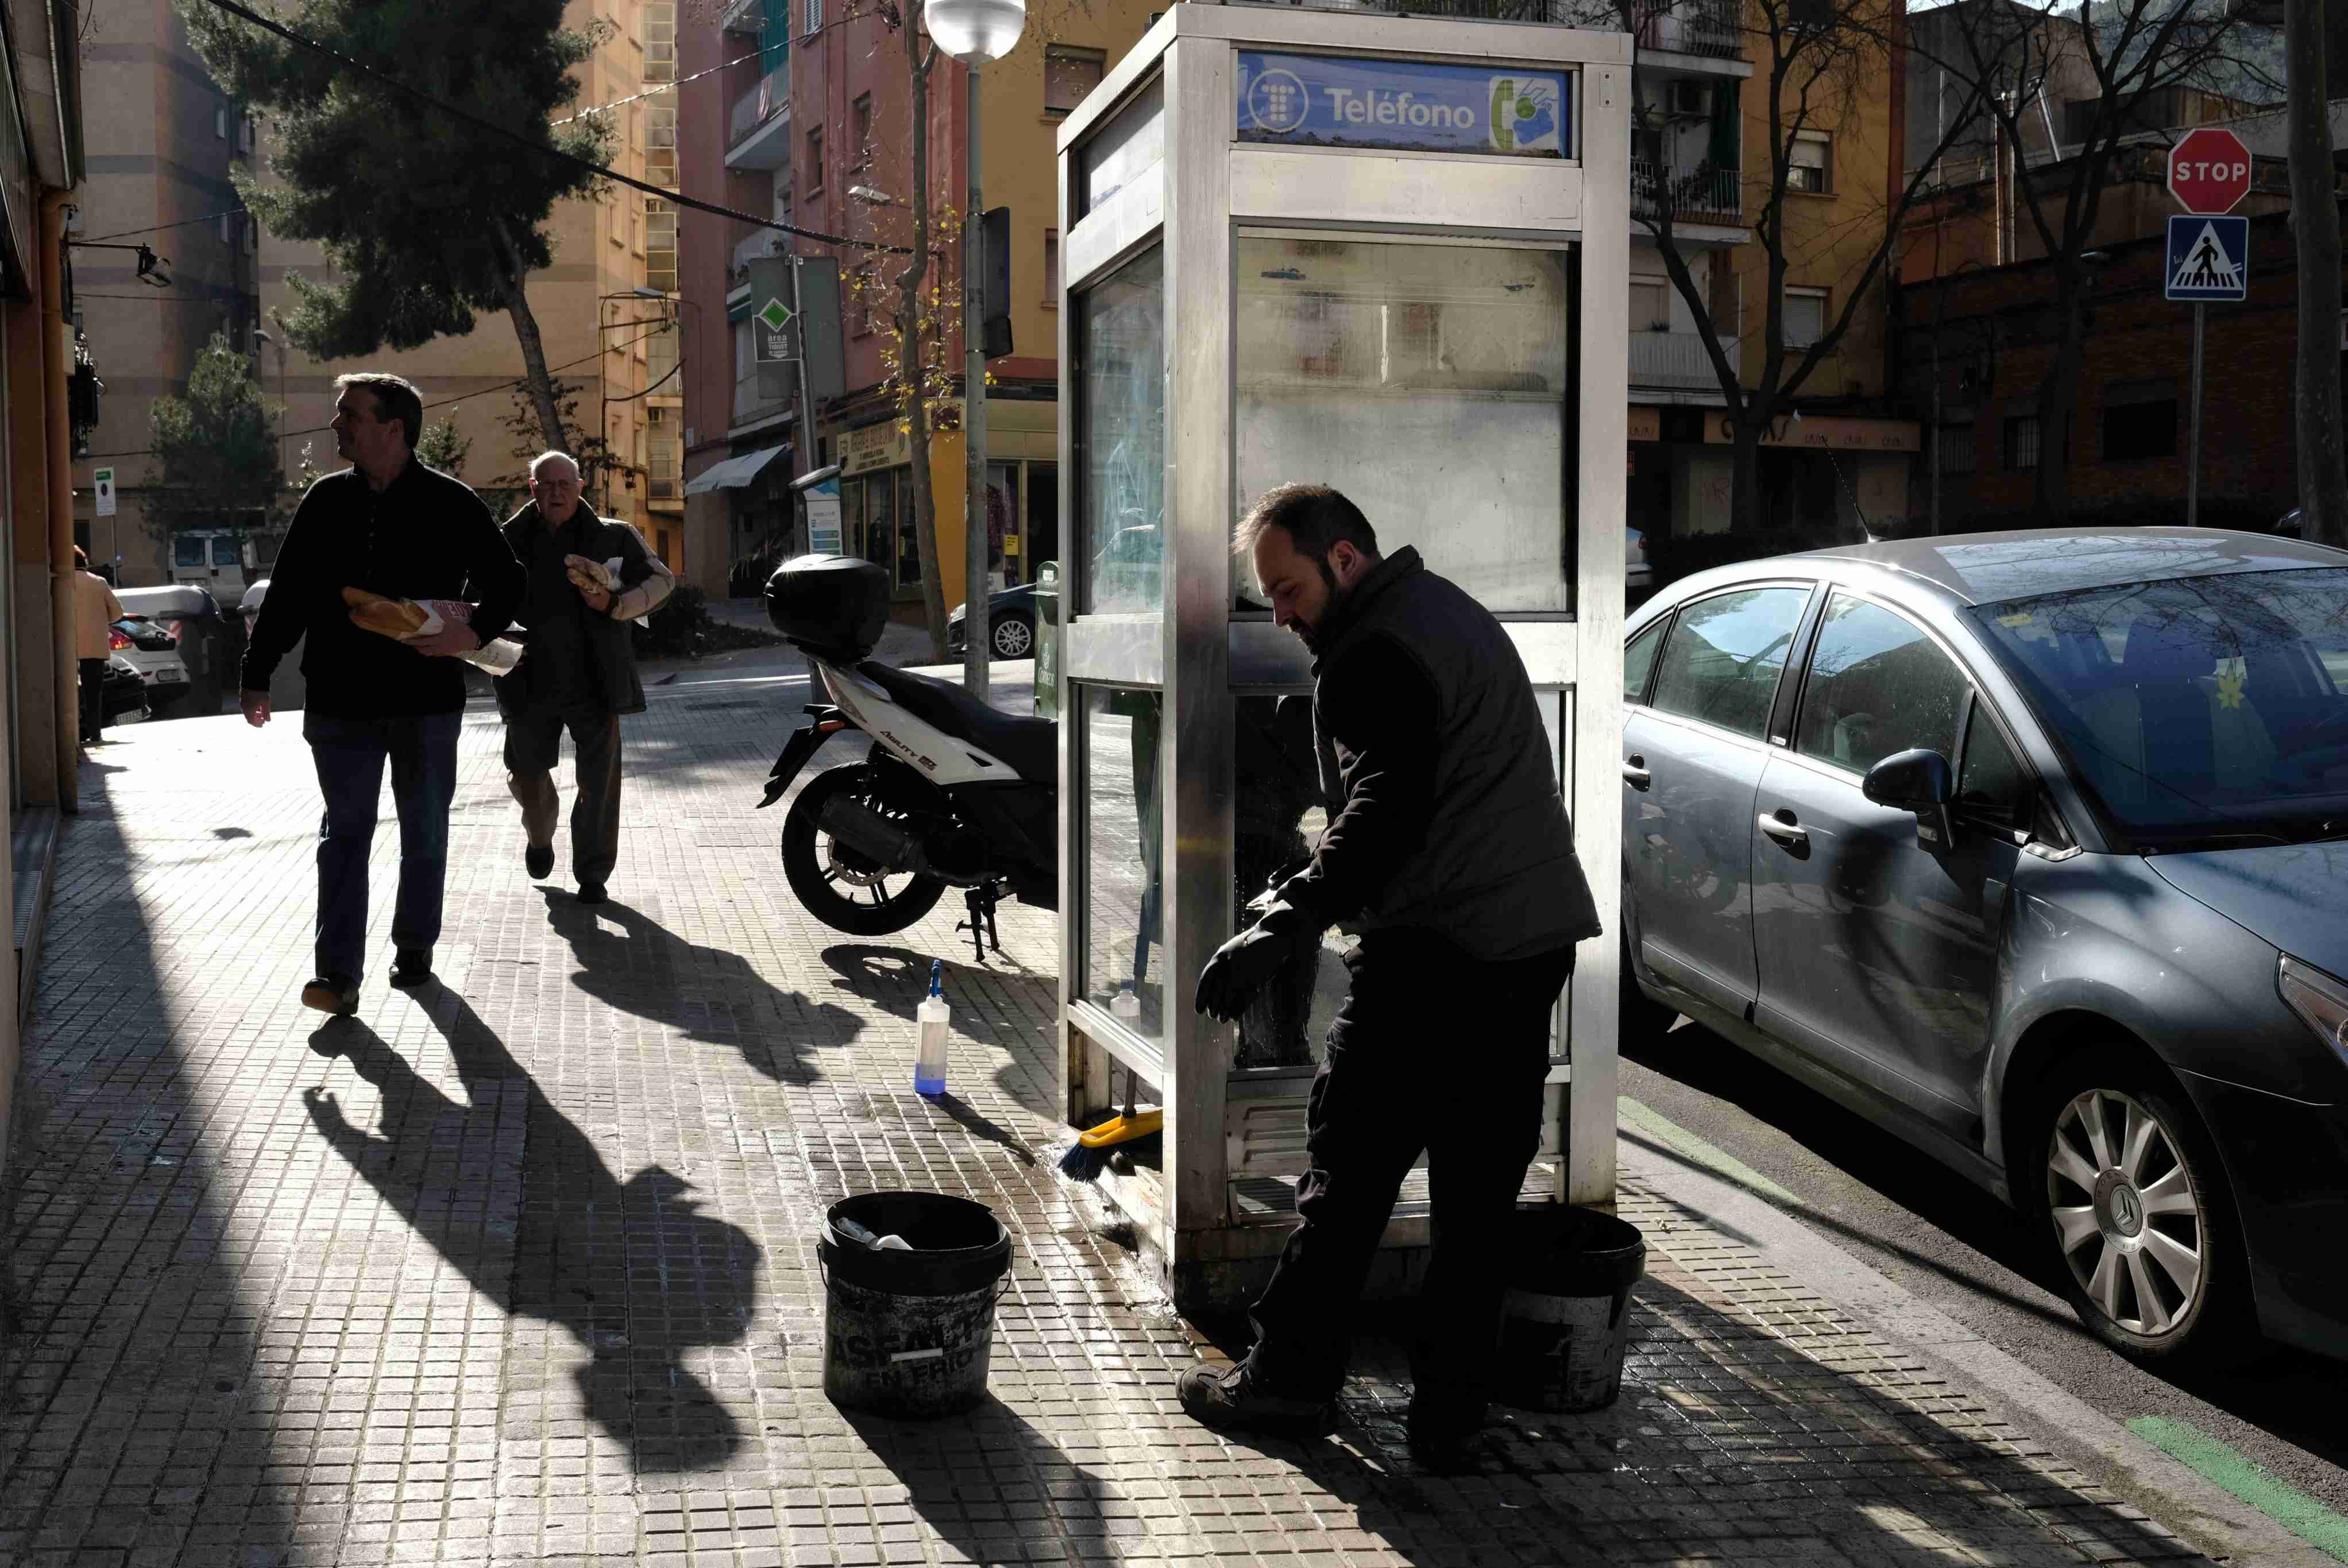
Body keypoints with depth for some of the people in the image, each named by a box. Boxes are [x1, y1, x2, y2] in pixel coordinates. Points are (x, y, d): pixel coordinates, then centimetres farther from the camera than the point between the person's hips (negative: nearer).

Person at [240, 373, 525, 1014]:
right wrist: (257, 675, 10)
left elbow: (506, 582, 2)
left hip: (427, 700, -2)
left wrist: (475, 631, -17)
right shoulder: (326, 501, 7)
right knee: (344, 833, -2)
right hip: (342, 700, 2)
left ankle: (414, 949, 27)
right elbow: (286, 595, 12)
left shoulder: (450, 503, -3)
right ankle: (339, 974, -4)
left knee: (424, 834, 10)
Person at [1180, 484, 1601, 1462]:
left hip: (1438, 950, -10)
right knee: (1480, 1186, 10)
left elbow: (1386, 813, -23)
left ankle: (1291, 1377, 12)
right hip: (1535, 939, 10)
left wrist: (1281, 930, -27)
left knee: (1351, 1162, 2)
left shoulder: (1378, 654, -12)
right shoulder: (1451, 613, 21)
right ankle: (1448, 1410, 15)